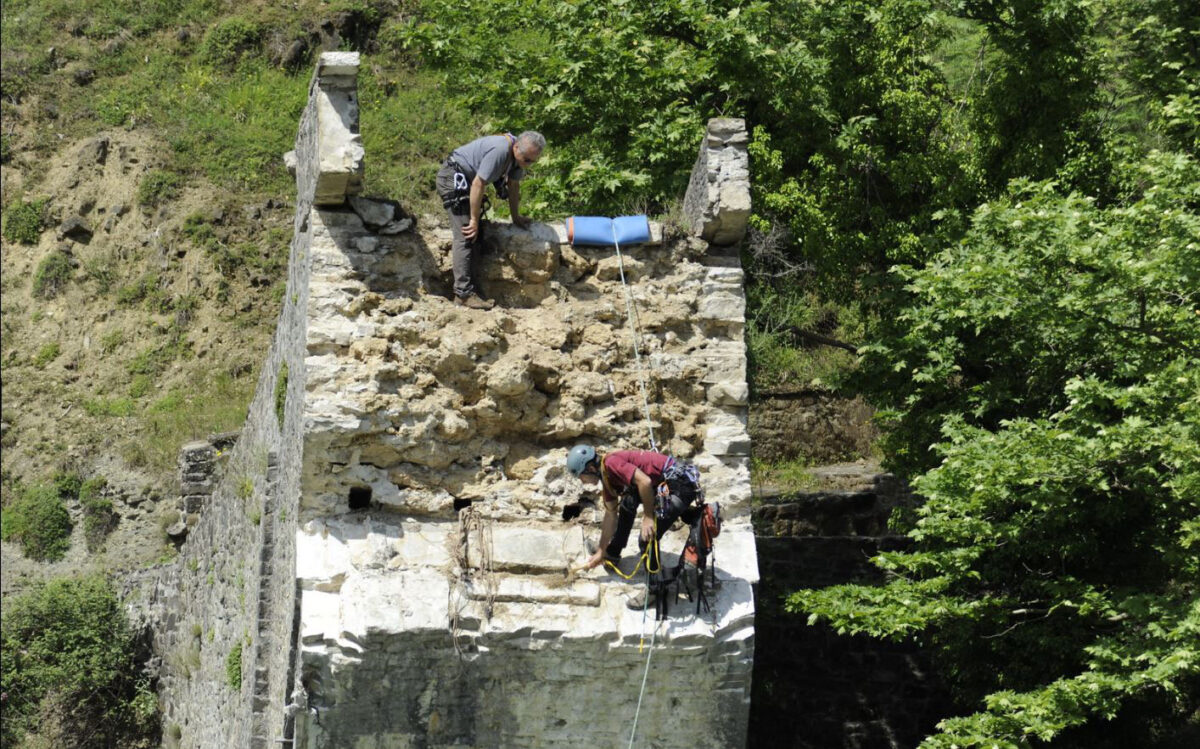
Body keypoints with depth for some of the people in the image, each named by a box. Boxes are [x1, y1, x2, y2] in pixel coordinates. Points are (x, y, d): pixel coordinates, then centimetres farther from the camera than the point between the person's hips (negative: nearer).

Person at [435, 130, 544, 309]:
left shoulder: (519, 154, -1)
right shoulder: (499, 151, -30)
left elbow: (513, 185, 12)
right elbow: (478, 185, -27)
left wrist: (516, 217, 17)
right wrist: (474, 220, -20)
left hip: (466, 180, 10)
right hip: (453, 178, -10)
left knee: (475, 237, 9)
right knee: (466, 237, -16)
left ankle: (470, 287, 12)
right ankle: (463, 293, -18)